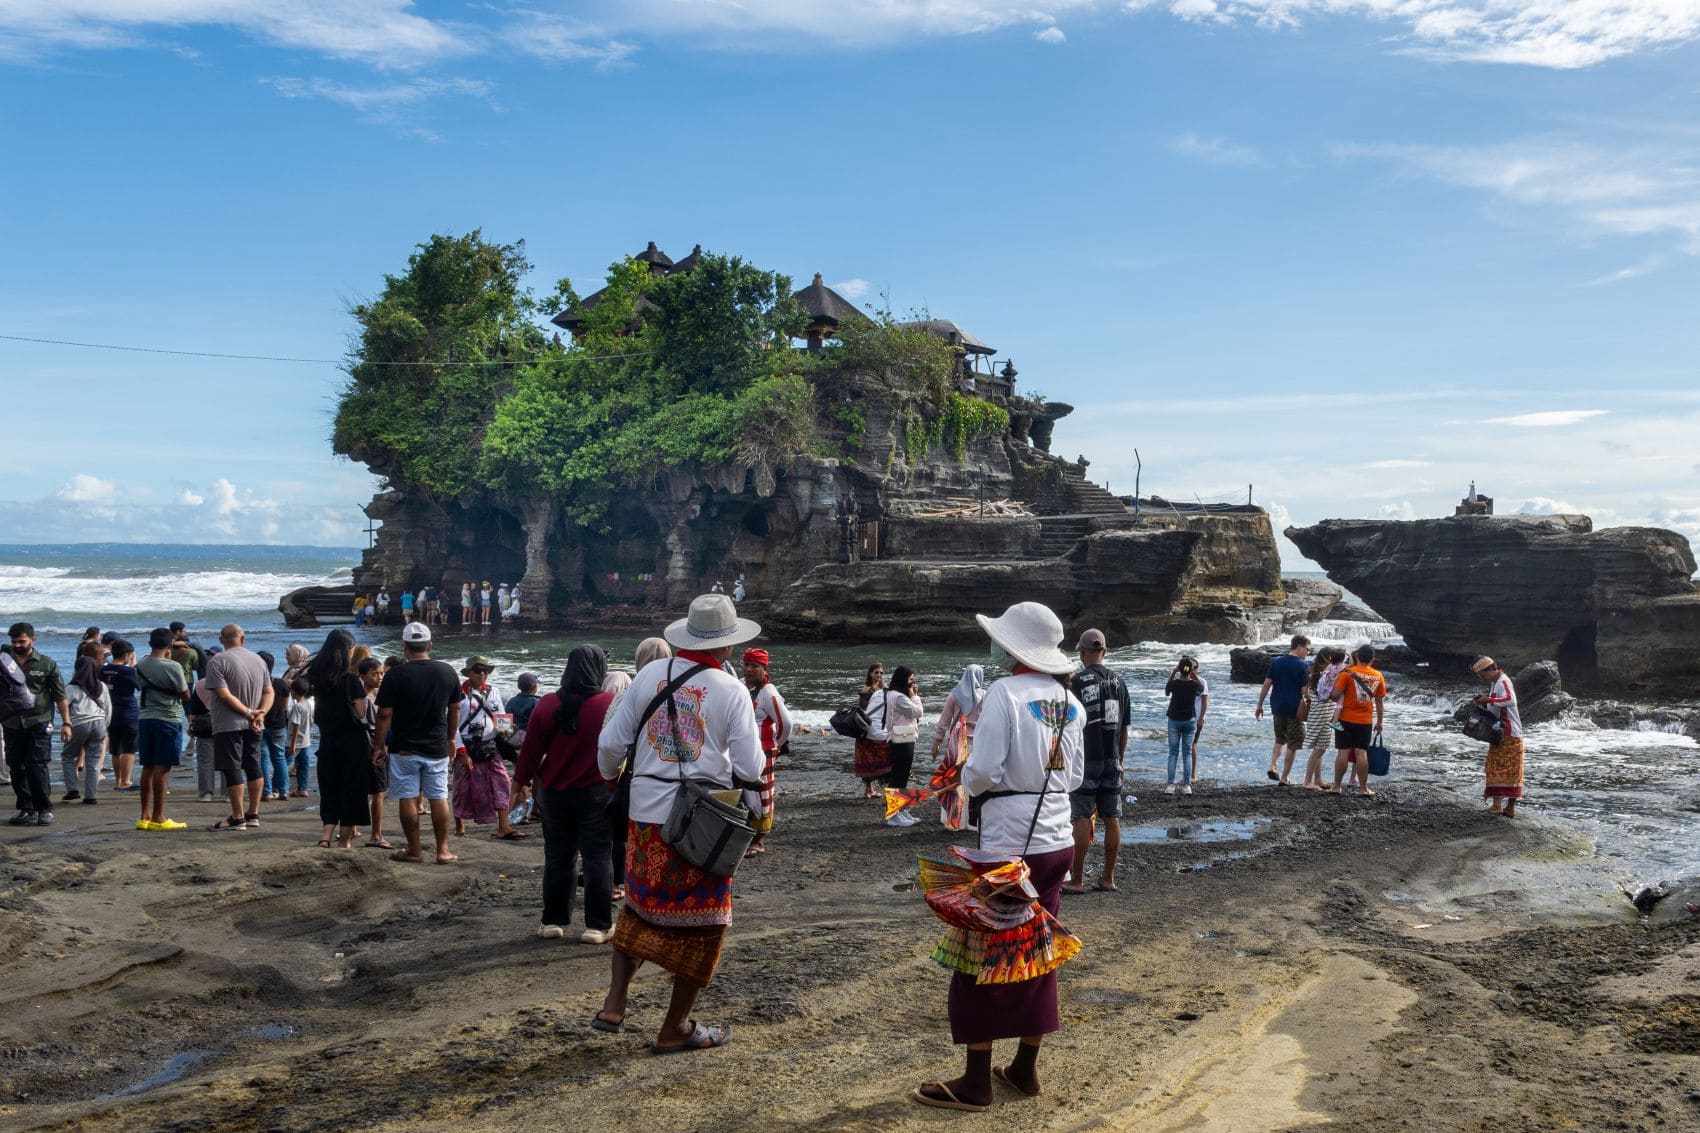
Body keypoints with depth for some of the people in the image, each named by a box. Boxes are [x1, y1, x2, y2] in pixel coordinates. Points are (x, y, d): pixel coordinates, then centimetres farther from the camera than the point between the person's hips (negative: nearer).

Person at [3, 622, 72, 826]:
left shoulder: (47, 664, 1)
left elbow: (61, 696, 3)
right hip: (12, 723, 3)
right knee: (16, 767, 6)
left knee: (38, 767, -8)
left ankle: (44, 809, 0)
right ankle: (25, 809, 14)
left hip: (38, 722, -3)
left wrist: (66, 722, -2)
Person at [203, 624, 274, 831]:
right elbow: (268, 692, 7)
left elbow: (224, 695, -17)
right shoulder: (258, 660, 10)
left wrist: (249, 713, -14)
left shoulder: (217, 662, -9)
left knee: (232, 769, -3)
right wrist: (260, 713, -4)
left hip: (229, 725, -6)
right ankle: (253, 814, 18)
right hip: (254, 727, 6)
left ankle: (237, 818, -1)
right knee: (253, 766, 13)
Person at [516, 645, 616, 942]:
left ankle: (554, 921, 19)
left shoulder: (547, 705, -6)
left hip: (554, 792, 2)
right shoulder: (612, 704, -12)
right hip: (596, 792, -2)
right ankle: (598, 925, 6)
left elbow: (531, 749, 0)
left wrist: (522, 781, 12)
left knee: (558, 857, 13)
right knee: (597, 857, 4)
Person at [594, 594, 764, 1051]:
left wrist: (611, 777, 23)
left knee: (640, 906, 24)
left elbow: (609, 744, 2)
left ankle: (614, 1004, 20)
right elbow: (751, 769, -9)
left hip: (646, 813, 4)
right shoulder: (733, 691, -10)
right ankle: (674, 1029, 20)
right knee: (699, 922, 11)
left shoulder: (650, 674, -2)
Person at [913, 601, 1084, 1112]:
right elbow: (1076, 776, 12)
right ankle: (1025, 1068, 23)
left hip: (1009, 844, -7)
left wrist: (968, 777, 2)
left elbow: (982, 772, -18)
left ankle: (976, 1082, 8)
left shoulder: (1005, 693, -15)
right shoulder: (1069, 700, 5)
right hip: (1057, 840, 7)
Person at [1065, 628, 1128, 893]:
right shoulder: (1119, 682, 7)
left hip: (1086, 759, -5)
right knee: (1112, 818, 7)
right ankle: (1108, 878, 13)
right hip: (1112, 760, 5)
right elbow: (1124, 728, 11)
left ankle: (1076, 879, 1)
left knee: (1082, 819, -2)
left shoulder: (1078, 681, -9)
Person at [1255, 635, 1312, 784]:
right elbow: (1305, 691, -12)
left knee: (1280, 739, 22)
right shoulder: (1303, 666, -9)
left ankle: (1272, 766, 3)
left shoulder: (1276, 662, 5)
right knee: (1293, 744, 6)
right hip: (1295, 709, -5)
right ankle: (1285, 778, 6)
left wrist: (1259, 705, 8)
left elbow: (1266, 685, 3)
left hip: (1277, 707, 5)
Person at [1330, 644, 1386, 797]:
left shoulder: (1348, 672, -9)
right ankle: (1363, 788, 7)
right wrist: (1379, 722, 18)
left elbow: (1336, 694, -14)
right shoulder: (1378, 677, 2)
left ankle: (1336, 786, 7)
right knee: (1362, 753, 5)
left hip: (1347, 719, -2)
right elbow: (1379, 701, 8)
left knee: (1343, 752, 2)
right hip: (1365, 721, 2)